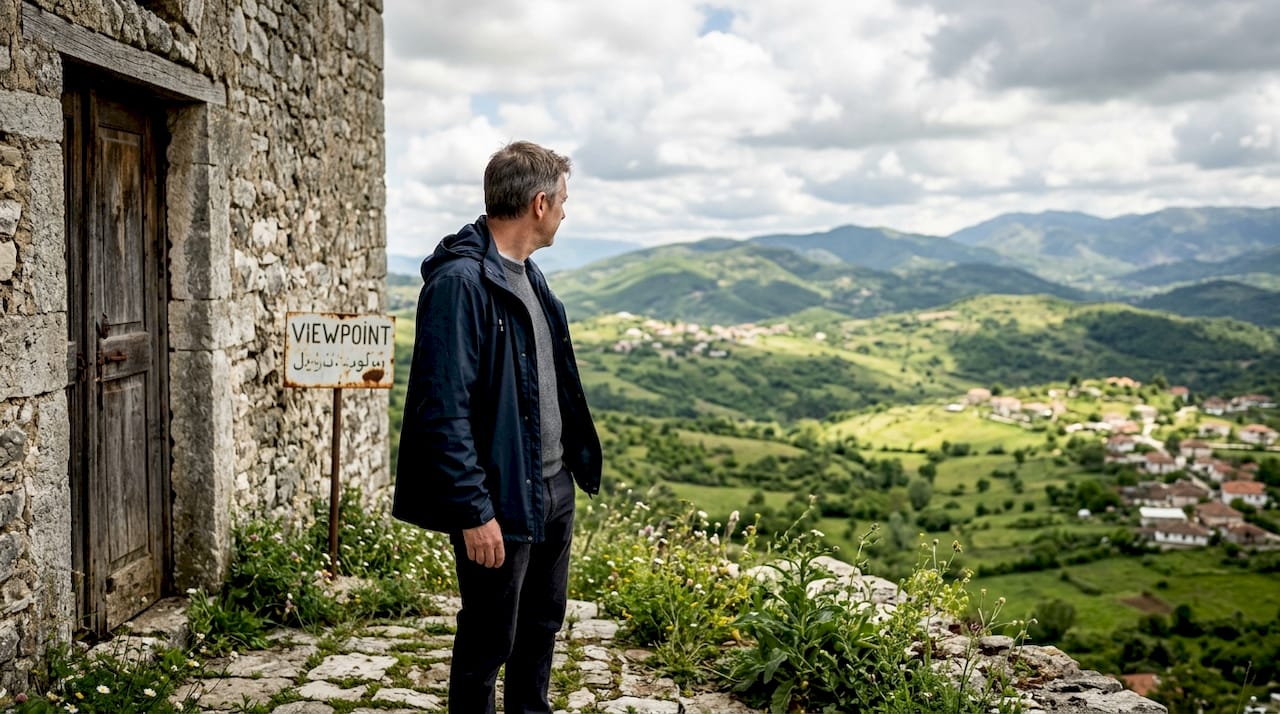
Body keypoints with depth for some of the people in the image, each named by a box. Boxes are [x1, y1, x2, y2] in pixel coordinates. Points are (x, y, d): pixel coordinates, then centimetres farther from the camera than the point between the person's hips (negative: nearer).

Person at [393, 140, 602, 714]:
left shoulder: (526, 275, 11)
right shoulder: (460, 280, -19)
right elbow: (444, 410, -23)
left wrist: (578, 461, 16)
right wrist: (473, 511, -23)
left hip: (553, 487, 9)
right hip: (500, 500, -9)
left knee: (542, 623, 21)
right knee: (489, 642, 6)